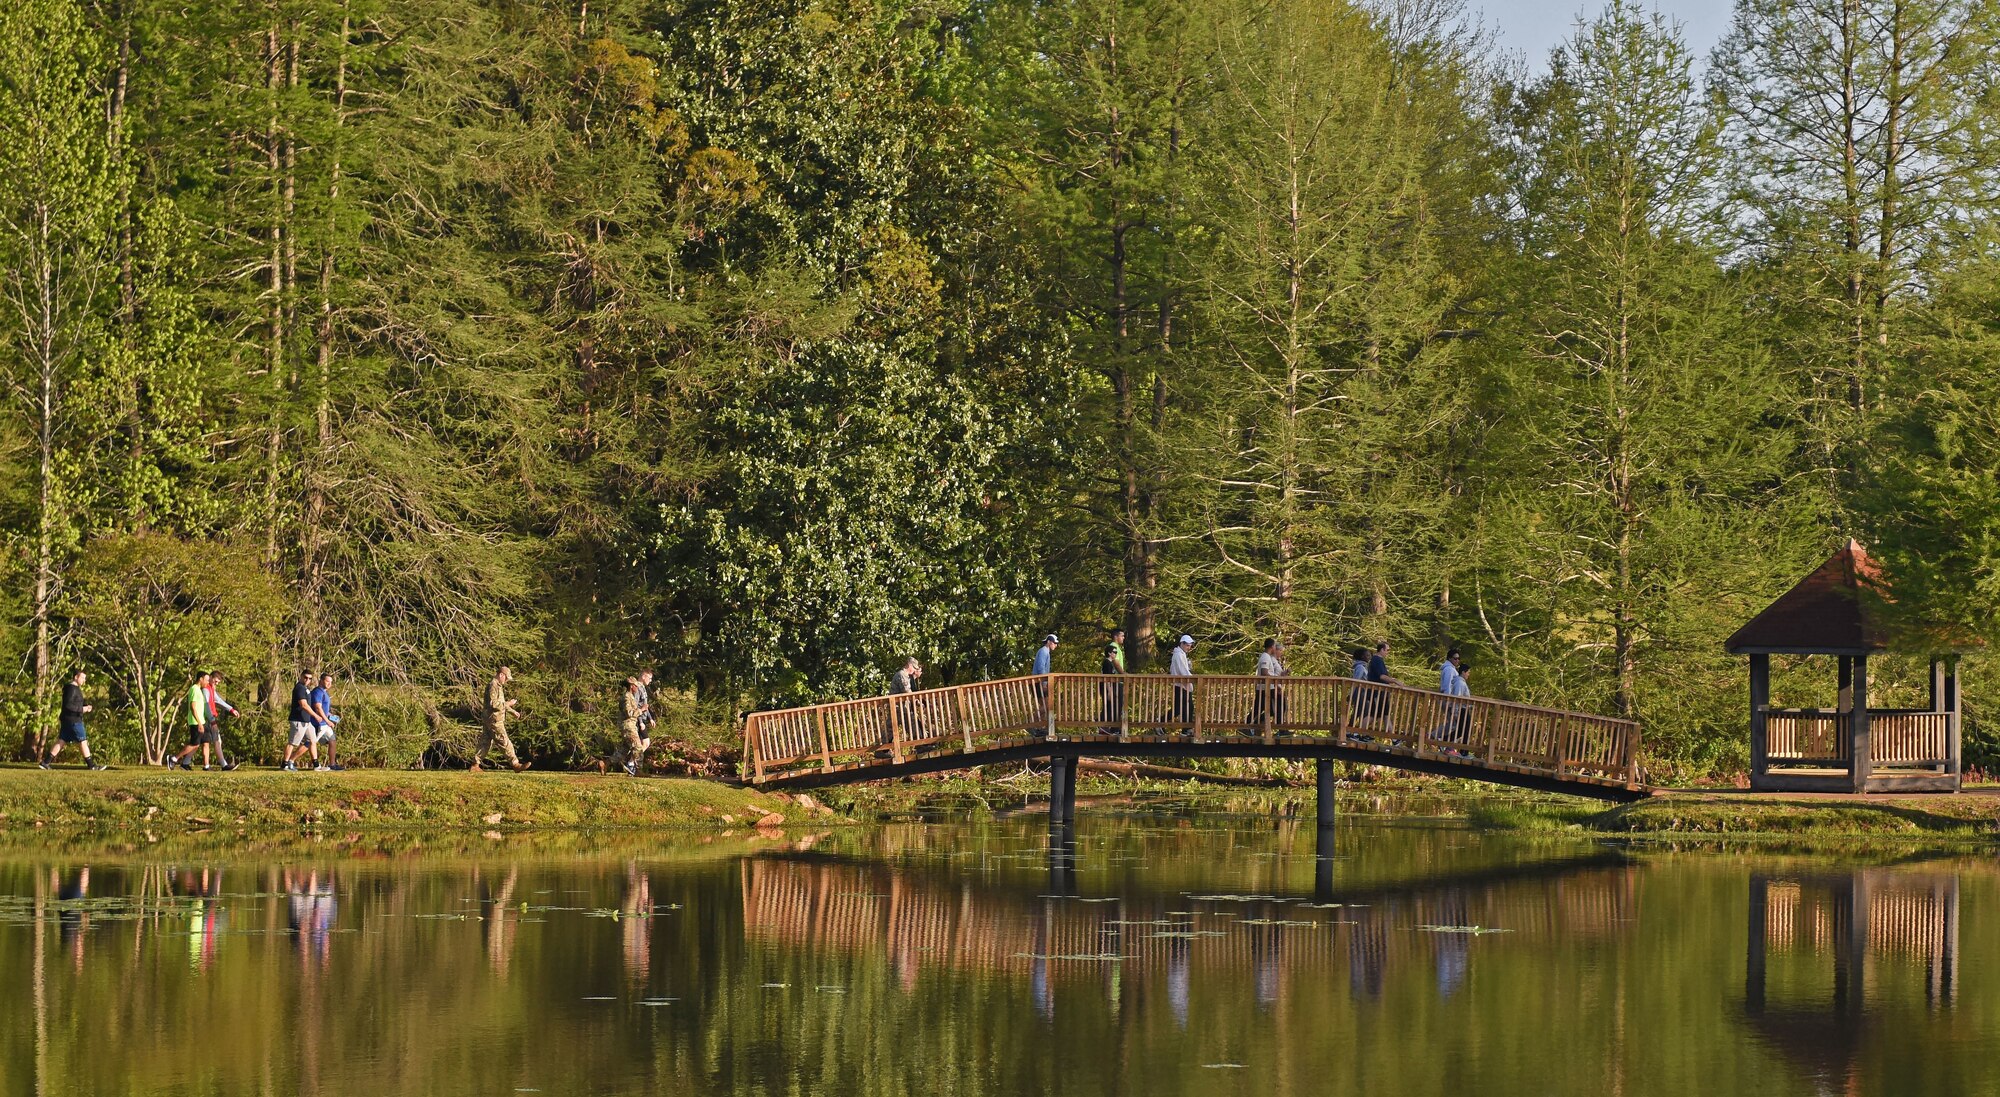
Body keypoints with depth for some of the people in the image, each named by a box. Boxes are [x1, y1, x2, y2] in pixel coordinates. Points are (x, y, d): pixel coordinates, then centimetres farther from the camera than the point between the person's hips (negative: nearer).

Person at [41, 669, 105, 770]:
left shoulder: (75, 688, 17)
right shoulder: (72, 689, -15)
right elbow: (68, 705, -23)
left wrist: (84, 707, 12)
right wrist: (81, 709, -18)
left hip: (67, 720, 10)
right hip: (73, 720, -10)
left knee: (61, 741, 8)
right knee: (83, 741, -3)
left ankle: (46, 762, 6)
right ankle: (91, 765, 1)